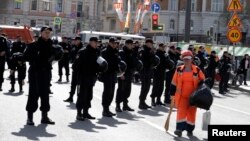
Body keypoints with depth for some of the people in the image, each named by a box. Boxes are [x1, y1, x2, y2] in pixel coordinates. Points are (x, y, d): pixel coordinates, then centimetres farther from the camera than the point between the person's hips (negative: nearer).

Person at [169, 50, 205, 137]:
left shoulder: (197, 70, -1)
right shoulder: (179, 70, 0)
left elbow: (202, 82, 9)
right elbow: (174, 83, 5)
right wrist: (172, 95, 5)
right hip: (182, 96, 0)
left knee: (191, 113, 8)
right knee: (181, 112, -8)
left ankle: (190, 130, 21)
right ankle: (179, 129, -10)